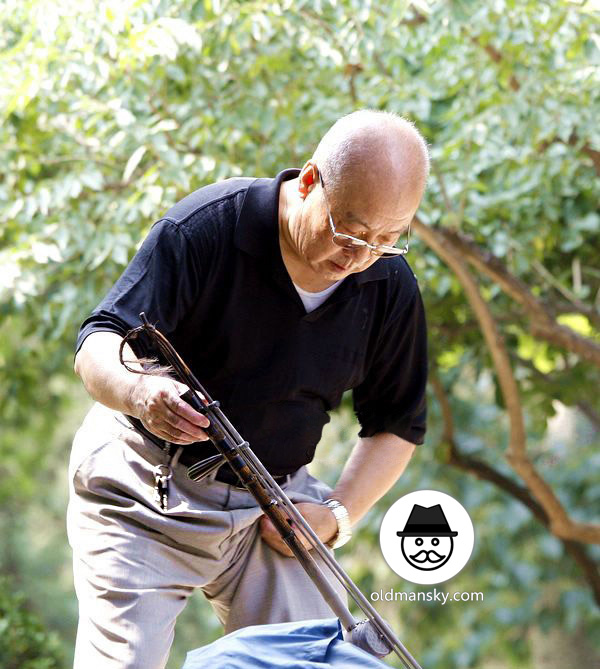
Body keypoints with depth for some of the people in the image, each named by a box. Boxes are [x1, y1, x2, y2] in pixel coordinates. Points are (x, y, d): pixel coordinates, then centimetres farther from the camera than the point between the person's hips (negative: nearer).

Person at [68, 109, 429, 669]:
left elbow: (396, 425, 6)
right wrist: (141, 392, -43)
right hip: (147, 487, -3)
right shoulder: (205, 226, -19)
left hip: (276, 503, 3)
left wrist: (337, 514, -9)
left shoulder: (390, 286, -6)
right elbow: (99, 344, -20)